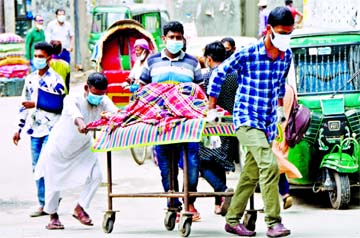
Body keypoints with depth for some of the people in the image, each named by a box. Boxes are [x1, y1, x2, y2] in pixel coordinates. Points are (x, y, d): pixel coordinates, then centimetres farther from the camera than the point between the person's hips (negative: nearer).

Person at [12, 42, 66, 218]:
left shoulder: (55, 80, -6)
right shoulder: (30, 79, 14)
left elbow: (58, 104, -16)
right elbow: (24, 104, 19)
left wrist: (36, 104, -18)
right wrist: (19, 128, 18)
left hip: (50, 130, -7)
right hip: (34, 130, 7)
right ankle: (43, 204, 11)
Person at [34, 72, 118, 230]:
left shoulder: (104, 102, -19)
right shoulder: (73, 99, -32)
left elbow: (115, 113, -37)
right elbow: (72, 111, -55)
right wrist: (79, 122, -79)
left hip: (82, 148, 4)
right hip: (59, 146, -4)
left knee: (95, 175, -12)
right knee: (54, 181, 3)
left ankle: (80, 209, 9)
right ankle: (53, 216, 28)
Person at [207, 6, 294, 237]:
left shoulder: (287, 56, 2)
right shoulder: (247, 54, -15)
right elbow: (219, 73, -2)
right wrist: (212, 108, 3)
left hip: (269, 121, 6)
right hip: (247, 119, -6)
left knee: (251, 175, 11)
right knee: (269, 164, -22)